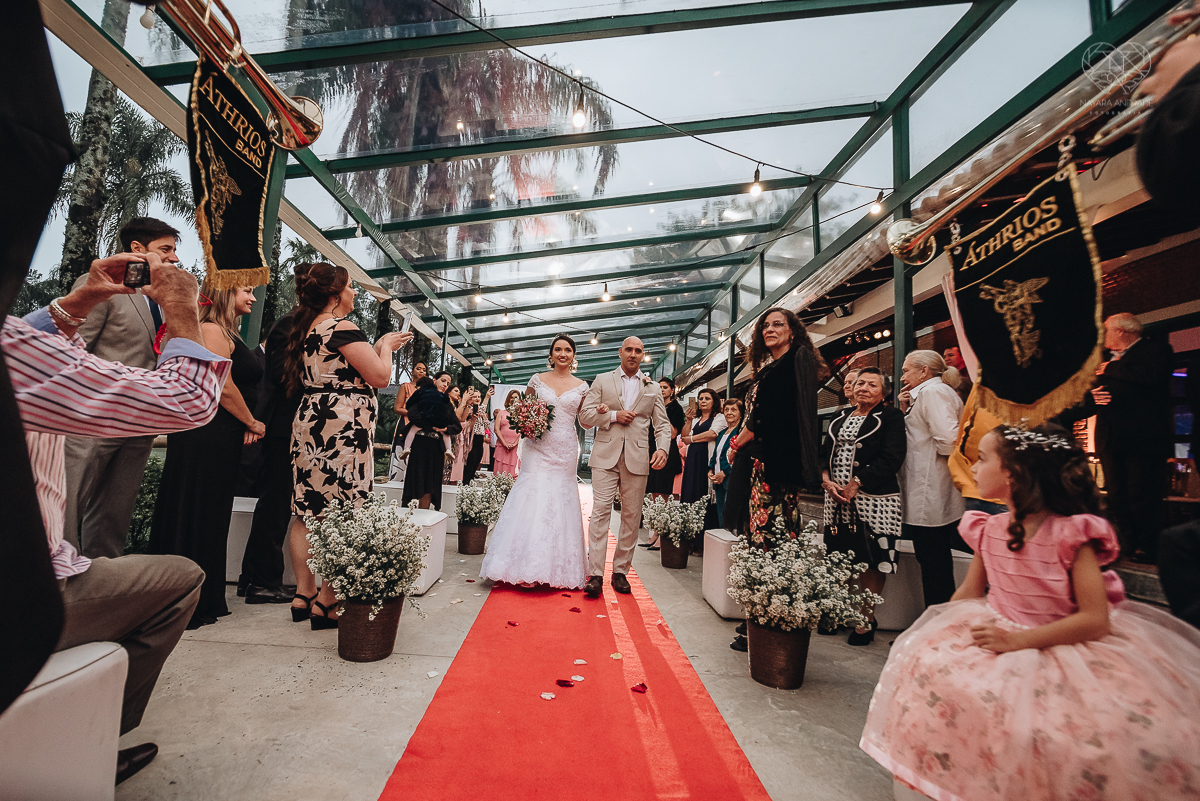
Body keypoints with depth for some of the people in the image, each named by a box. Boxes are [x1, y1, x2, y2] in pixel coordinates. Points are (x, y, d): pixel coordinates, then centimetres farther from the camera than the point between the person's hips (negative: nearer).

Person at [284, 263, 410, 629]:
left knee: (308, 512, 12)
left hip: (310, 423, 10)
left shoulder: (307, 328, 17)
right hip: (341, 431, -10)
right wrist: (385, 346, 3)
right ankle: (327, 603, 2)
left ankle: (304, 594, 21)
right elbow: (380, 377, -14)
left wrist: (377, 348, 24)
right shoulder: (343, 327, -11)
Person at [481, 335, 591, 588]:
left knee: (561, 500, 3)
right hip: (539, 447, -1)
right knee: (533, 496, -7)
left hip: (565, 451, 1)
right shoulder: (538, 380, 6)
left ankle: (557, 569, 13)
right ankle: (527, 567, 2)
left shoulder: (581, 386, 8)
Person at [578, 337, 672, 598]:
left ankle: (620, 571, 15)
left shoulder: (653, 388, 16)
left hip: (637, 459, 2)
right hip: (606, 456, -2)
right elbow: (585, 417, 4)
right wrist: (614, 415, -8)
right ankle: (595, 574, -5)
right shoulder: (602, 380, 11)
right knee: (600, 512, -8)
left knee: (631, 517, 4)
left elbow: (662, 423, 11)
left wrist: (663, 448, -8)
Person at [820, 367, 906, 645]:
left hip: (873, 501, -5)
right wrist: (828, 481, -6)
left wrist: (855, 484, -15)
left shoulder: (891, 417, 1)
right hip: (837, 500, 5)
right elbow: (824, 454, 13)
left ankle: (866, 620, 15)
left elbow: (891, 459, -11)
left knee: (871, 562, 0)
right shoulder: (839, 419, 18)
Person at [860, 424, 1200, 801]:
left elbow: (1096, 621, -19)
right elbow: (969, 593, 11)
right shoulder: (990, 529, 0)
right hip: (999, 632, 4)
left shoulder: (1071, 533, -16)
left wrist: (1018, 640, -26)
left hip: (1060, 645, -4)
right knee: (929, 665, -18)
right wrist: (934, 634, 1)